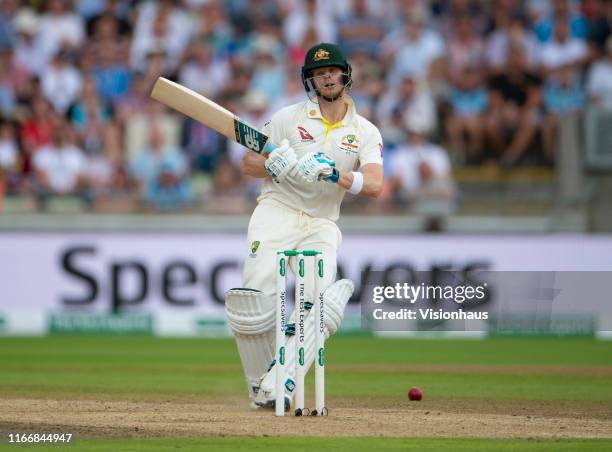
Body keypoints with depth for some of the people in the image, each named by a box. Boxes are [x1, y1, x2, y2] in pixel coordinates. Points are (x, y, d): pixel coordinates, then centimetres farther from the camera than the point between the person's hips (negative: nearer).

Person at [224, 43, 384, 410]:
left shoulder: (366, 132, 7)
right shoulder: (289, 118, 5)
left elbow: (375, 187, -9)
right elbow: (249, 163, 5)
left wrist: (335, 174, -26)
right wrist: (274, 166, -17)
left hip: (322, 225, 2)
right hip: (276, 212, -2)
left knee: (319, 303, -20)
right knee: (254, 303, -17)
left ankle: (279, 384, -24)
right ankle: (261, 389, -3)